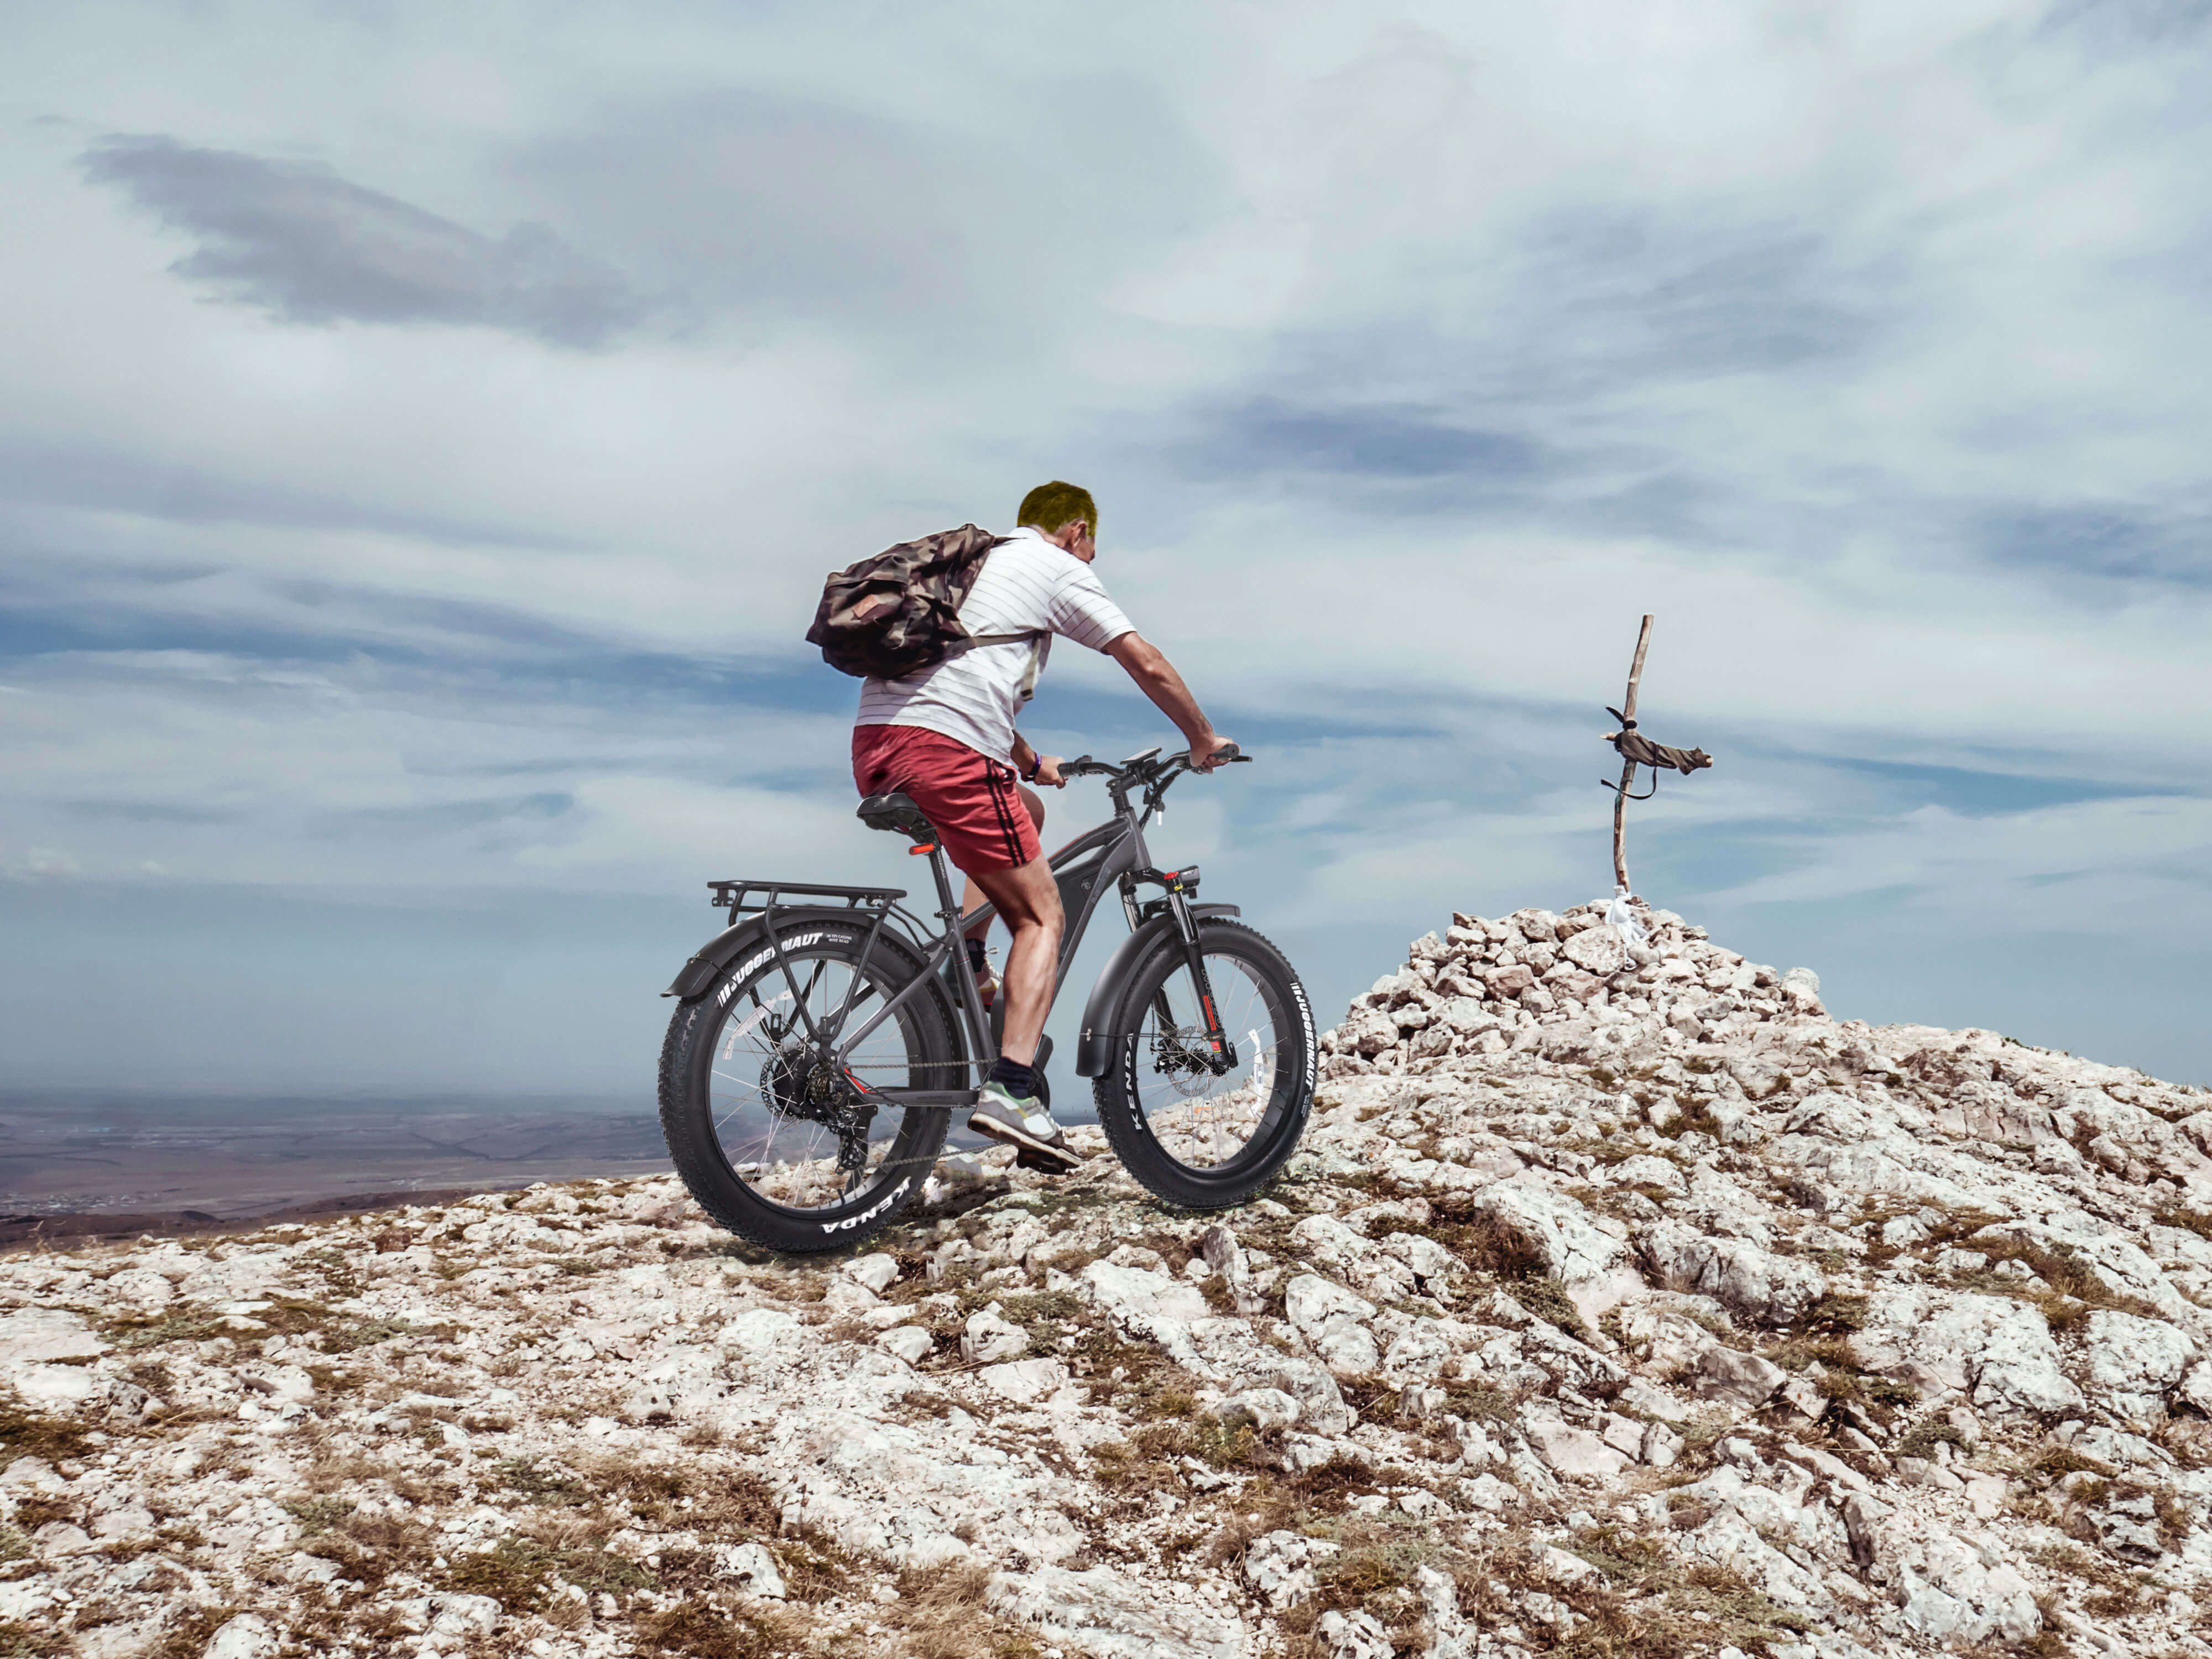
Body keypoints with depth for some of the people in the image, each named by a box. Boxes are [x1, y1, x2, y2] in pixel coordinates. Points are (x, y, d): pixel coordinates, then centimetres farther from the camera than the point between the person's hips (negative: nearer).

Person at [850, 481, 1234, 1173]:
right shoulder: (1059, 569, 10)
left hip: (873, 745, 8)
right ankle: (1011, 1090, -15)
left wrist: (1029, 762, 49)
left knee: (1024, 811, 32)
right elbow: (1148, 665, 6)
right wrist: (1204, 740, 19)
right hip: (942, 747, -8)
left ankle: (967, 960, 18)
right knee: (1041, 915, 0)